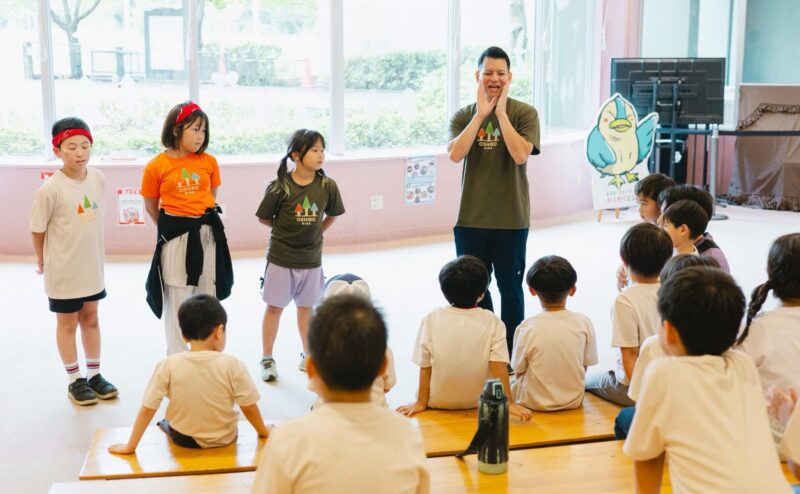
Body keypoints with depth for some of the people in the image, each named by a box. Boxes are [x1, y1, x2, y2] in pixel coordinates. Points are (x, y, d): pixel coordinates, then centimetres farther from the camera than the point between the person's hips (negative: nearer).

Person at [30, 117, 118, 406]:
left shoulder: (98, 178, -6)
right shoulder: (50, 189, -22)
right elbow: (37, 230, -10)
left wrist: (87, 251, 11)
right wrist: (43, 262, 1)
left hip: (92, 265, 5)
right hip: (63, 271, -5)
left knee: (90, 319, 17)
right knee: (67, 323, 11)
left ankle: (94, 375, 30)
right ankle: (75, 381, 24)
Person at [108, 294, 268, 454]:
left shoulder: (168, 365, -17)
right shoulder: (232, 365, -20)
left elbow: (147, 410, -13)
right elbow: (249, 408, -11)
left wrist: (130, 447, -3)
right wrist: (264, 432, 7)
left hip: (182, 439, 1)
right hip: (223, 439, -1)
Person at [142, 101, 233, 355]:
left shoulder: (209, 161, 0)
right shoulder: (156, 166, -7)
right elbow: (151, 207, 4)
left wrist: (201, 221, 9)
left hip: (208, 235, 3)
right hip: (175, 239, -3)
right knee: (176, 303, 7)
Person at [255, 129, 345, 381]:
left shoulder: (327, 186, -8)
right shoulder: (280, 187, -16)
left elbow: (332, 215, 9)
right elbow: (263, 218, -4)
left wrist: (315, 232, 4)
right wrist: (285, 229, 2)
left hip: (311, 258, 3)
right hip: (281, 257, -3)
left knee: (306, 307, 16)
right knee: (274, 307, 7)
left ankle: (307, 356, 30)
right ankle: (267, 358, 19)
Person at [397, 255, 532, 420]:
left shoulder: (432, 320, -10)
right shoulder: (492, 322, -11)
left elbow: (425, 367, -6)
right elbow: (499, 367, -15)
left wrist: (421, 402, 3)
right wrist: (509, 403, -9)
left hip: (439, 403, 1)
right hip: (479, 403, -1)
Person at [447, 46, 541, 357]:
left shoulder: (524, 113, -3)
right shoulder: (464, 116, 5)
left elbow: (521, 154, -18)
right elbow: (455, 154, -13)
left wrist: (500, 111, -17)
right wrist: (481, 113, -15)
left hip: (511, 219, -3)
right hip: (471, 218, 3)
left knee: (510, 288, 7)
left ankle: (511, 353, 19)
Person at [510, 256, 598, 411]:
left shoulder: (526, 328, -18)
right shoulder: (584, 323, -12)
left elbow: (519, 372, -8)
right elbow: (585, 366, -2)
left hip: (535, 403, -2)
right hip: (573, 401, 3)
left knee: (513, 386, 25)